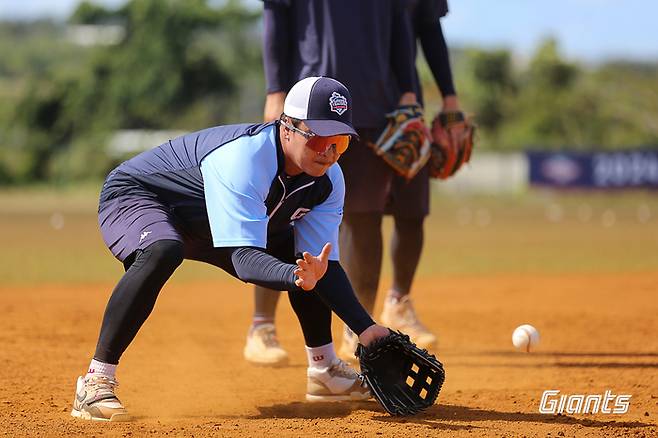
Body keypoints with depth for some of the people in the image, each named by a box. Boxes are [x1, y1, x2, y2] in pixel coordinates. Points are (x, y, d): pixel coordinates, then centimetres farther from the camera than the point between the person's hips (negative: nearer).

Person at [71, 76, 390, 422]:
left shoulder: (329, 179, -14)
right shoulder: (243, 159, -38)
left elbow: (327, 263, -12)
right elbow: (244, 258, -44)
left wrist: (365, 327, -24)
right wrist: (296, 277, -63)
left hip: (208, 222, 8)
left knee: (302, 255, 2)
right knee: (162, 252, -40)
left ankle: (323, 370, 22)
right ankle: (96, 383, -35)